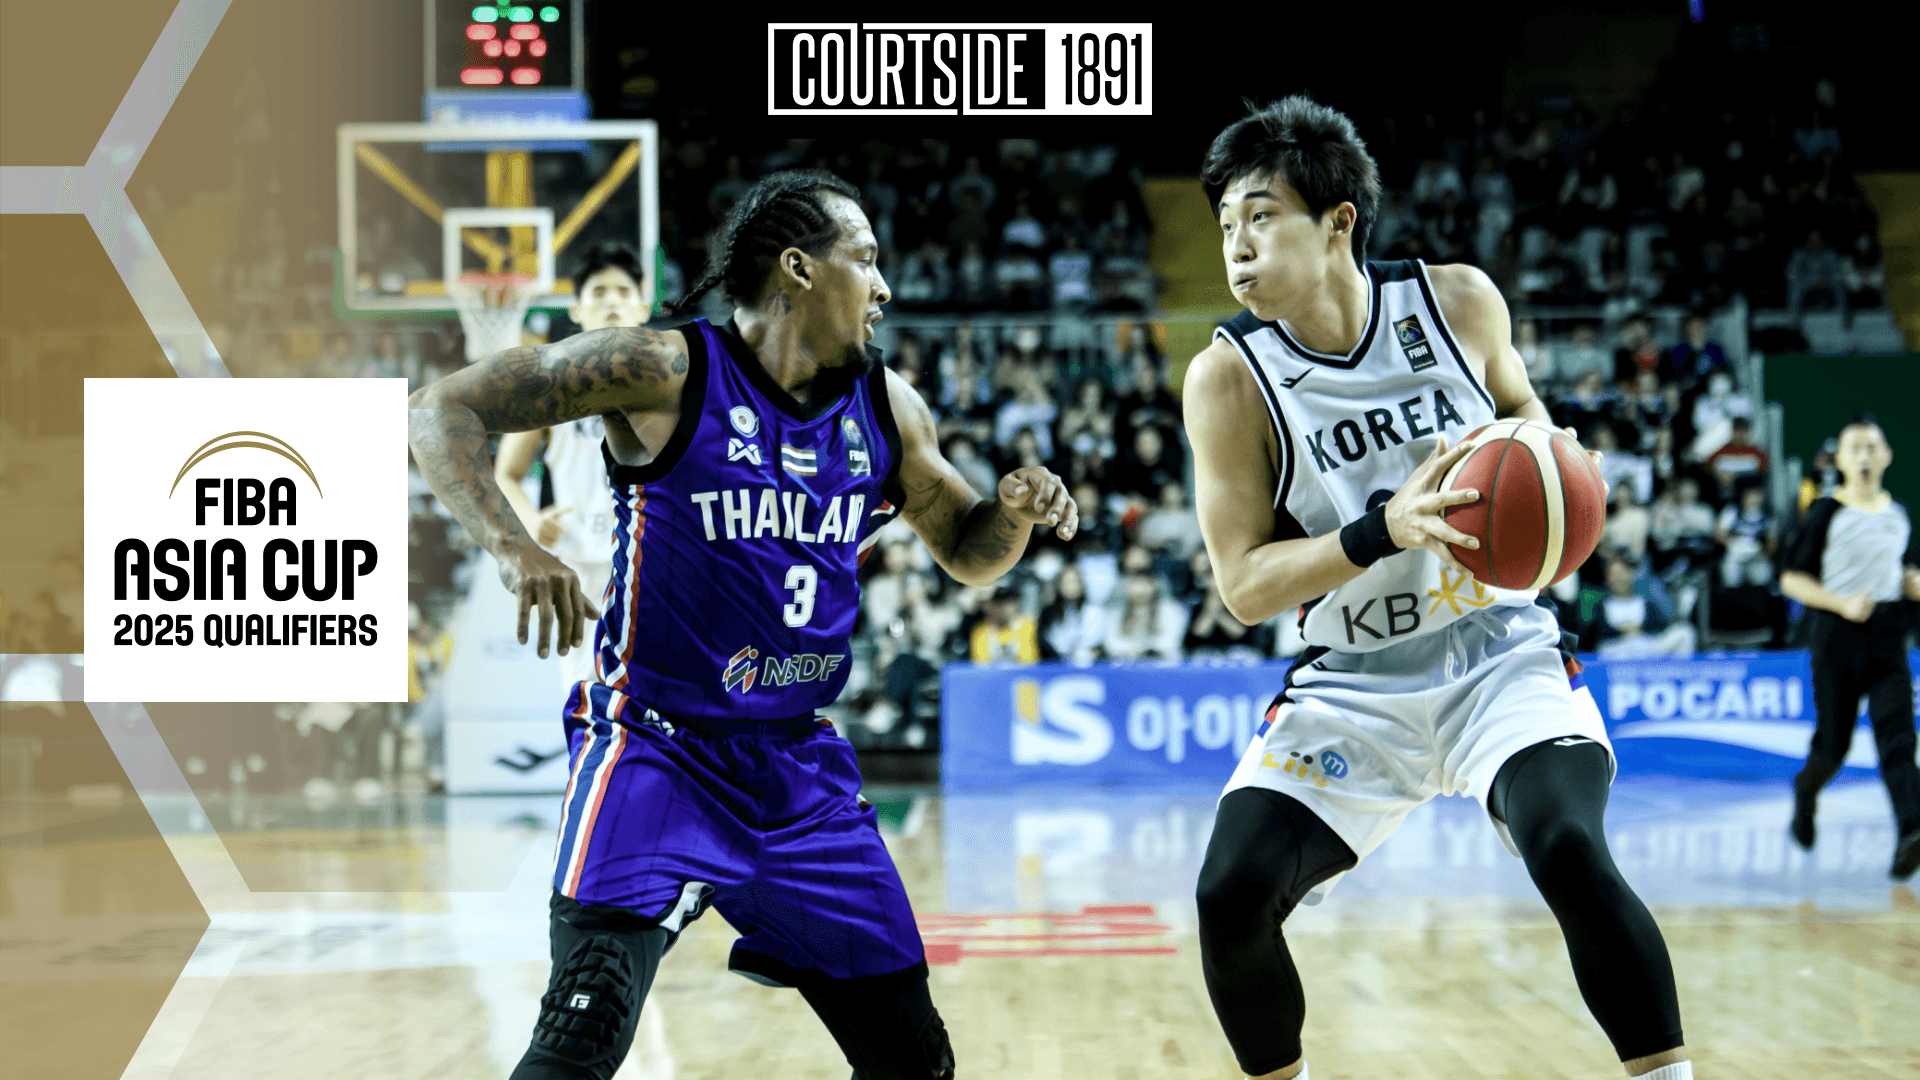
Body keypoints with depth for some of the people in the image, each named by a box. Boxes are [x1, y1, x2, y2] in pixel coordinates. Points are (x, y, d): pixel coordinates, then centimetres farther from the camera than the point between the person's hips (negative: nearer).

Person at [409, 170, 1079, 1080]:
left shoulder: (885, 409, 6)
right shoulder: (665, 372, -12)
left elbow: (968, 554, 20)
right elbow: (441, 412, -14)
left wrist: (1015, 509, -3)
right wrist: (509, 544, -31)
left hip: (800, 771, 6)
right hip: (655, 749, -6)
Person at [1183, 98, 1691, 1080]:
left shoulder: (1458, 302, -7)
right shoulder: (1230, 380, -12)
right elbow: (1243, 585, -14)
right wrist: (1384, 530, -29)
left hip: (1499, 656, 0)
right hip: (1351, 685, 1)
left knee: (1571, 853, -26)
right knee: (1230, 896, -14)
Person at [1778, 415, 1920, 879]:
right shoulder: (1825, 514, -4)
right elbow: (1792, 578, -4)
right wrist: (1842, 603, -17)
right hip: (1838, 633, -3)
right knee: (1834, 740, 4)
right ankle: (1806, 789, 38)